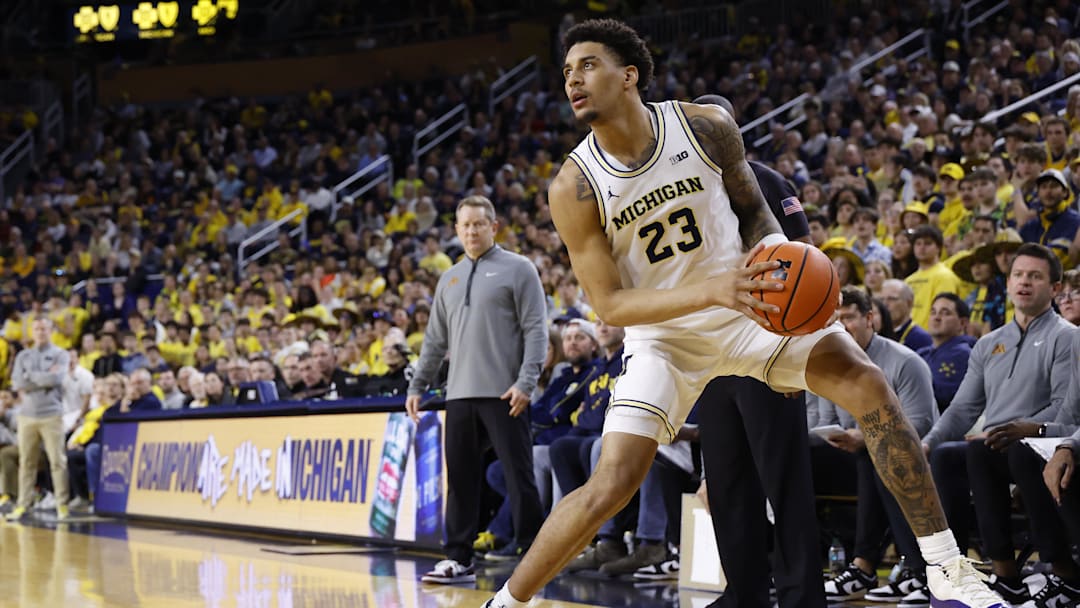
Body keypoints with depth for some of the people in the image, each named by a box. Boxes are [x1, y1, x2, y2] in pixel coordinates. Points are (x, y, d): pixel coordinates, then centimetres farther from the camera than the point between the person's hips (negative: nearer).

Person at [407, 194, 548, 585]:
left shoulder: (517, 269, 0)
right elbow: (435, 340, 22)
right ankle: (458, 559, 11)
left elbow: (536, 330, -7)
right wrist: (418, 385, 15)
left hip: (503, 395, -6)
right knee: (460, 477, 6)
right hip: (460, 394, 6)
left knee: (519, 475, -3)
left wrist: (525, 382, -16)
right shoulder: (450, 279, 18)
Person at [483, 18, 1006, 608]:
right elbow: (608, 304, -18)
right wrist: (712, 289, -32)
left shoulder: (707, 126, -13)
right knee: (611, 484, -16)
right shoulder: (574, 189, -18)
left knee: (866, 383, -17)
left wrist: (776, 255, -18)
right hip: (663, 333, -2)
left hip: (746, 302, 2)